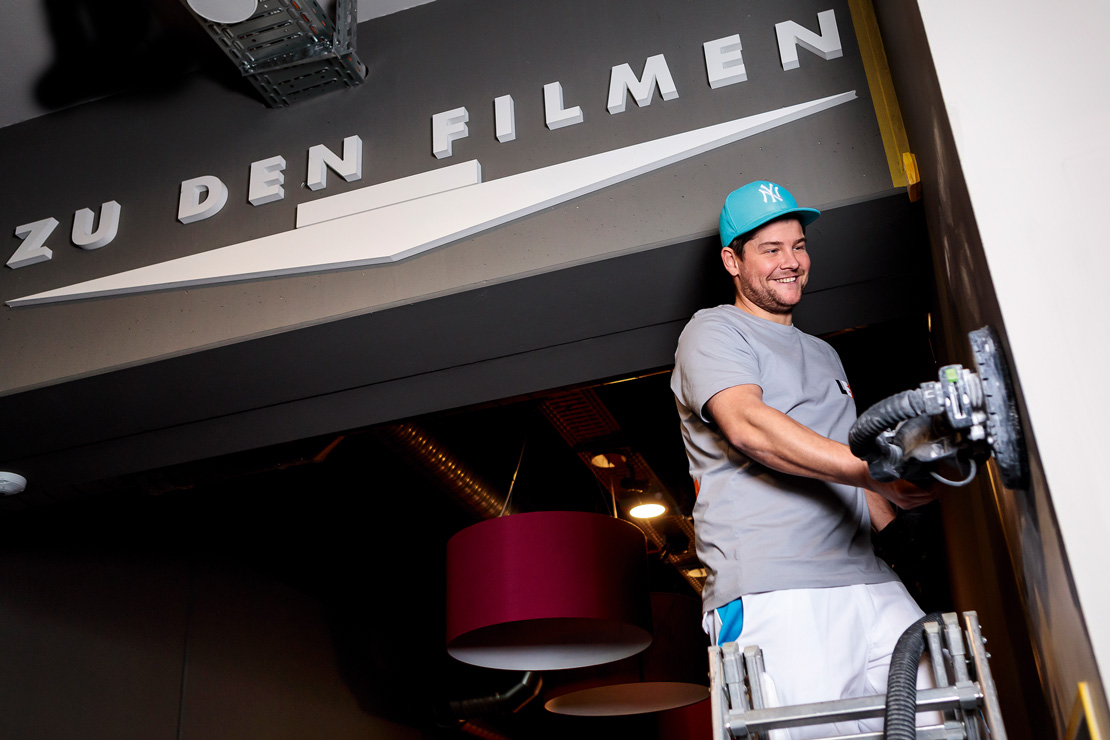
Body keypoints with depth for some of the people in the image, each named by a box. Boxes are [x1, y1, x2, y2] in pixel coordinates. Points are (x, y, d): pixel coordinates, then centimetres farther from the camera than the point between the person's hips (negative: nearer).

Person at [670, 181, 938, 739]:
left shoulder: (825, 355, 29)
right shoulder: (713, 331, 5)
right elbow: (748, 425, -15)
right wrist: (871, 470, -24)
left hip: (868, 583, 7)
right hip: (772, 594, -6)